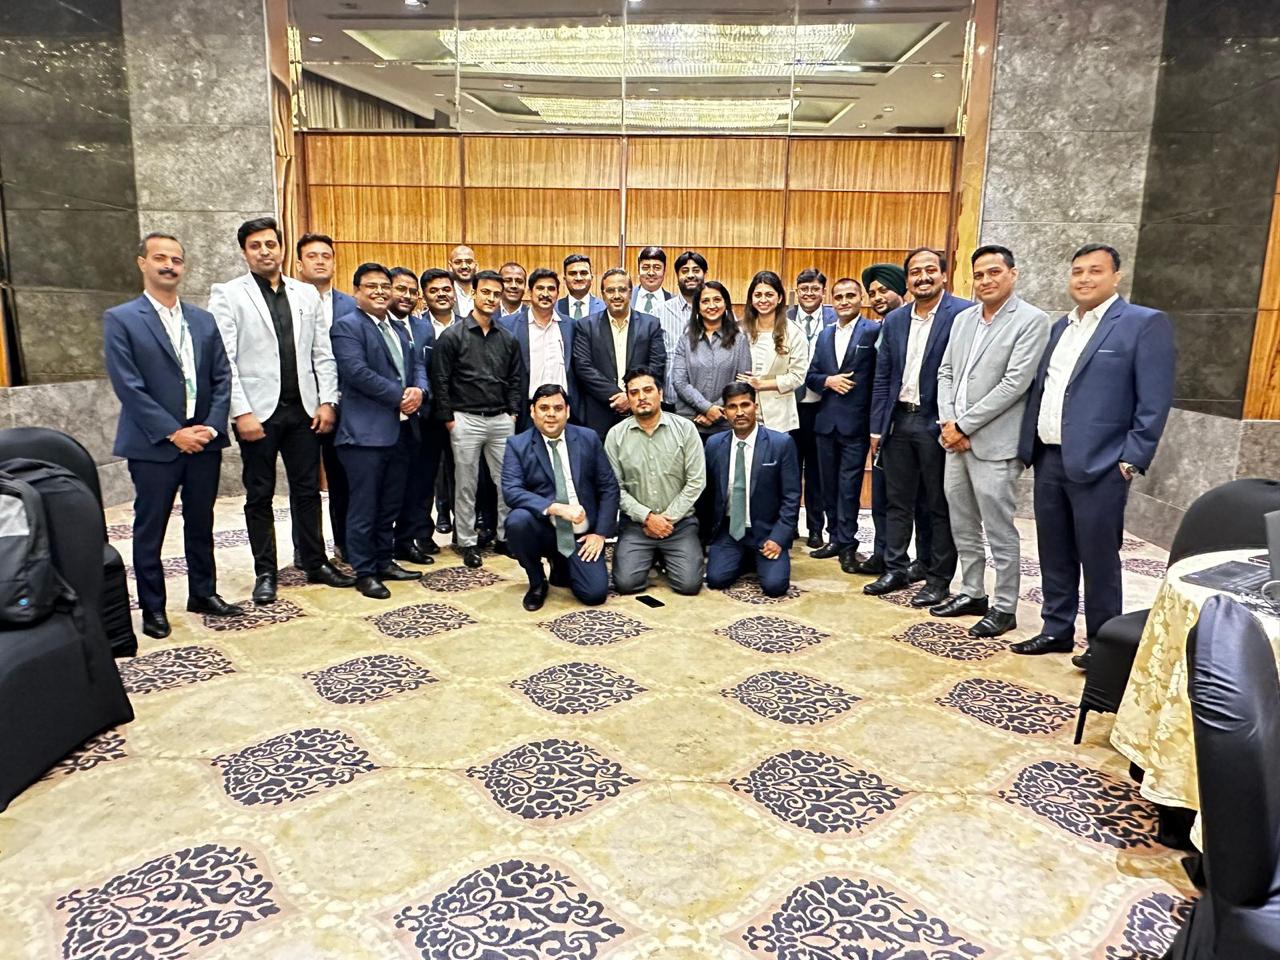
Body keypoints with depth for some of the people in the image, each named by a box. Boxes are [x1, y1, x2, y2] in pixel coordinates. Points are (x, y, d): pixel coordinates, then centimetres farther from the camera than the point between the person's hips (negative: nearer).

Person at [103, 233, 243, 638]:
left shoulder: (203, 320, 10)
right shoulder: (120, 319, -4)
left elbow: (222, 377, 7)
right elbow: (129, 387, -11)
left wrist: (212, 426, -7)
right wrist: (173, 432, -15)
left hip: (203, 441, 4)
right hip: (153, 445, -4)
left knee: (201, 523, 14)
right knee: (150, 529, 7)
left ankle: (203, 592, 28)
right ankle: (152, 608, 19)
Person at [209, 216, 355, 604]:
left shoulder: (306, 293, 9)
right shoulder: (227, 295, -1)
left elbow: (323, 353, 8)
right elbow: (223, 360, -8)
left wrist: (327, 401, 0)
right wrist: (241, 412, -14)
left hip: (303, 409, 3)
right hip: (258, 411, -3)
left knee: (307, 490, 10)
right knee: (260, 496, 8)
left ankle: (315, 563, 22)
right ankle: (265, 573, 18)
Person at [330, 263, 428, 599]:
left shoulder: (399, 329, 19)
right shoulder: (347, 326, -6)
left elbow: (416, 365, 17)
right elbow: (357, 371, -18)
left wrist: (418, 390, -6)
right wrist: (401, 396, -15)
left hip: (401, 429, 8)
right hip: (366, 431, -8)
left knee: (391, 504, 15)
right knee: (364, 506, 0)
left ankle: (384, 561, 27)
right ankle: (364, 572, 11)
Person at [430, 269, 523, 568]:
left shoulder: (508, 338, 8)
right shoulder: (452, 336, -5)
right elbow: (440, 380, -5)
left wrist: (513, 412, 4)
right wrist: (448, 418, -6)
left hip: (502, 420, 4)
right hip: (466, 420, -3)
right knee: (466, 485, 6)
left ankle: (505, 536, 20)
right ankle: (468, 542, 17)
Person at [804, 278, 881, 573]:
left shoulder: (873, 331, -6)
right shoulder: (825, 335, 14)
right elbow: (811, 376, 13)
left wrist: (877, 423, -18)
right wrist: (828, 380, -8)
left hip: (855, 421, -6)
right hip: (826, 420, 6)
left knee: (849, 485, -2)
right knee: (830, 483, 12)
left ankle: (848, 543, 8)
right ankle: (836, 538, 23)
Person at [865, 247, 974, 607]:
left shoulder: (964, 313, -9)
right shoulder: (894, 320, 10)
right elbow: (882, 377, 12)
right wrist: (877, 426, 8)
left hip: (938, 423, -6)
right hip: (899, 420, 6)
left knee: (941, 506, 6)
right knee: (897, 502, 13)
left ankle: (939, 579, 16)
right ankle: (895, 569, 25)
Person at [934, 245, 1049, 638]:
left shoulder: (1032, 320, -7)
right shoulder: (963, 319, 13)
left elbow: (1014, 383, -15)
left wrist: (964, 426, -14)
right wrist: (947, 422, -2)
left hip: (993, 443, -7)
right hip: (955, 439, 7)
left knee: (999, 531, 1)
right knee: (963, 527, 14)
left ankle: (1005, 606, 14)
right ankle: (972, 593, 28)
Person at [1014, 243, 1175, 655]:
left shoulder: (1146, 323, -5)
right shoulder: (1061, 326, 16)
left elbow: (1155, 401, -10)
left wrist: (1132, 460, -15)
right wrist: (1027, 446, 12)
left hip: (1099, 465, -6)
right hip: (1049, 460, 7)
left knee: (1098, 559, 3)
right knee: (1055, 555, 14)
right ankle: (1057, 630, 26)